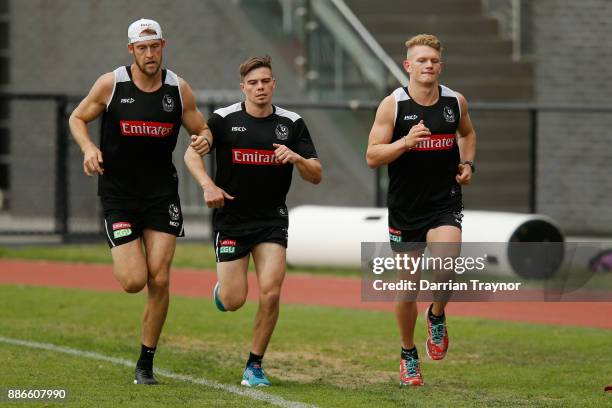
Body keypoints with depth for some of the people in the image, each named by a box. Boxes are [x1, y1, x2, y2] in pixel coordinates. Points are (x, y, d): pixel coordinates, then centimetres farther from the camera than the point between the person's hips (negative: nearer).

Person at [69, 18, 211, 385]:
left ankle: (146, 363, 8)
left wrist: (205, 139, -13)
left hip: (162, 193, 2)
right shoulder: (111, 85, -6)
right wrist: (88, 147, -12)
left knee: (159, 281, -7)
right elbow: (77, 118, 8)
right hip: (118, 193, -2)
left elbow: (202, 130, 12)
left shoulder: (179, 89, 0)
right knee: (134, 282, -10)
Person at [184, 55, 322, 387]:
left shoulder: (292, 123, 0)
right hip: (231, 219, -1)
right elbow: (192, 153, 1)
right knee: (234, 301, -4)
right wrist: (208, 185, -17)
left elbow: (316, 176, 1)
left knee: (270, 293, -13)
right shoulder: (223, 119, -5)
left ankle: (254, 366, 4)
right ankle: (221, 289, 35)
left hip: (272, 219, 1)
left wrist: (297, 158, -21)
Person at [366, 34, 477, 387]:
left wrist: (467, 163, 8)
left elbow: (467, 132, 25)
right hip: (406, 208, -1)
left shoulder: (456, 102, 3)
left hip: (446, 203, 1)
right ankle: (409, 355, 26)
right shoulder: (393, 105, -7)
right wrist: (405, 142, -24)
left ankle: (437, 317, 6)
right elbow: (372, 157, -9)